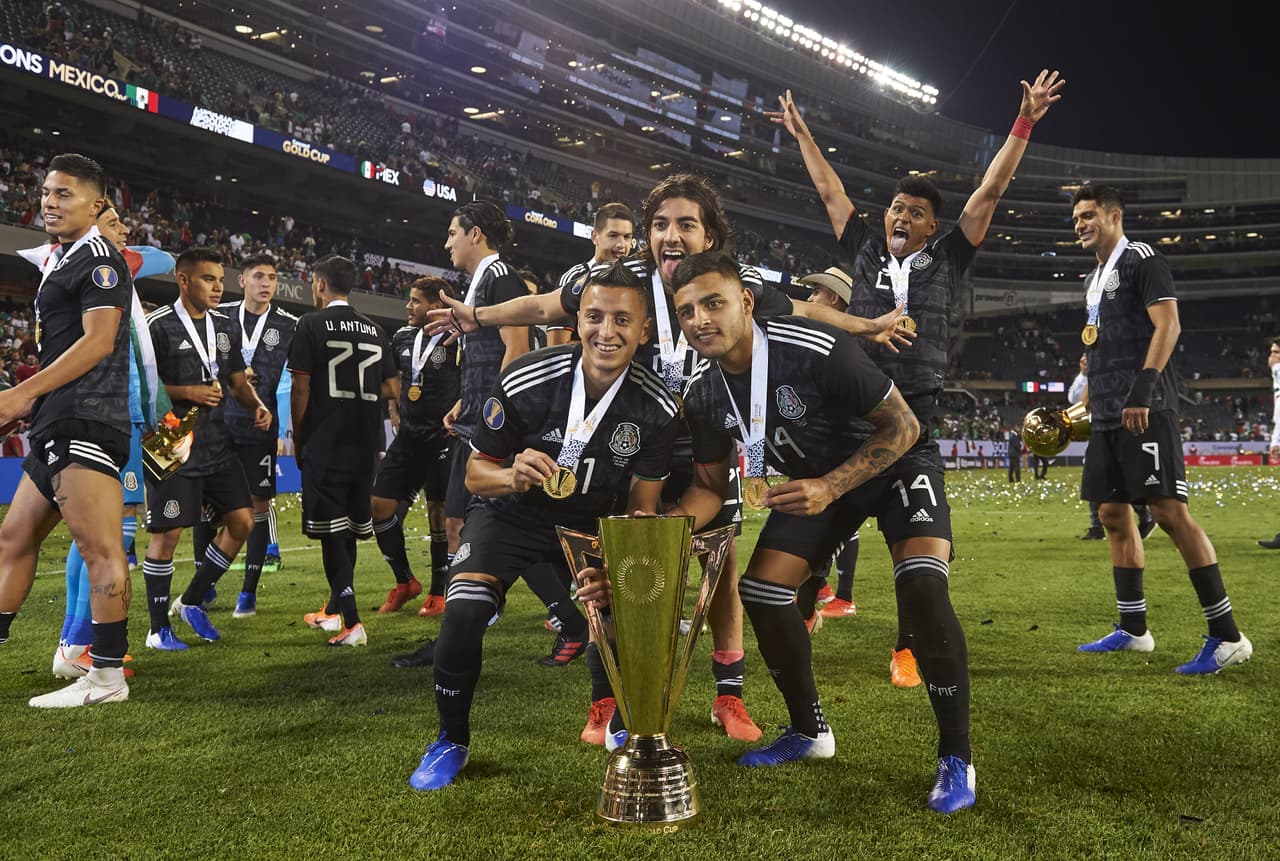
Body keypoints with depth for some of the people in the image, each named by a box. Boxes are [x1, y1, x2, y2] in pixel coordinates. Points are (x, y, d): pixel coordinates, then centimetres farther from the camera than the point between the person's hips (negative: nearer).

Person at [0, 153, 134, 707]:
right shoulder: (57, 262, 24)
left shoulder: (99, 259, -5)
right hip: (59, 426, 11)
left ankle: (107, 676, -8)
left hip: (85, 422, -11)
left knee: (98, 547, -11)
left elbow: (97, 342, -15)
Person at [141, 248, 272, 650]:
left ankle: (191, 602, 22)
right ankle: (158, 628, 12)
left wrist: (257, 405, 0)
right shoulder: (157, 325, -9)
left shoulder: (226, 326, 12)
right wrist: (188, 393, -19)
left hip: (217, 445, 7)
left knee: (242, 521, 6)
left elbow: (238, 380, 18)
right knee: (167, 534, -1)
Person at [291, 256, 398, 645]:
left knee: (331, 531, -4)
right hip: (364, 445, 6)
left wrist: (298, 438, 1)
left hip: (324, 443, -6)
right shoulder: (373, 329, 11)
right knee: (349, 528, 15)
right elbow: (392, 389, 11)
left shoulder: (312, 324, -4)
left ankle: (351, 622, -11)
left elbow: (301, 387, -8)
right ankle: (335, 610, 29)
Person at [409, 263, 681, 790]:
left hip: (594, 523, 2)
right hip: (512, 514, -2)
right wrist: (513, 476, -35)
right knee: (463, 612, -24)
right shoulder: (526, 381, -24)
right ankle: (452, 741, 4)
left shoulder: (656, 408, -18)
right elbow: (476, 473, -13)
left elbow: (643, 506, -10)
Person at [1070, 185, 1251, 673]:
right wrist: (1086, 406, 24)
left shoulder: (1141, 259, -4)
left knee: (1169, 510, -14)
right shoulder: (1096, 278, 23)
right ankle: (1132, 630, 18)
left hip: (1144, 411, -10)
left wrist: (1142, 389, -25)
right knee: (1113, 514, 9)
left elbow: (1168, 325, -15)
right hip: (1108, 415, 10)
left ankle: (1227, 636, -9)